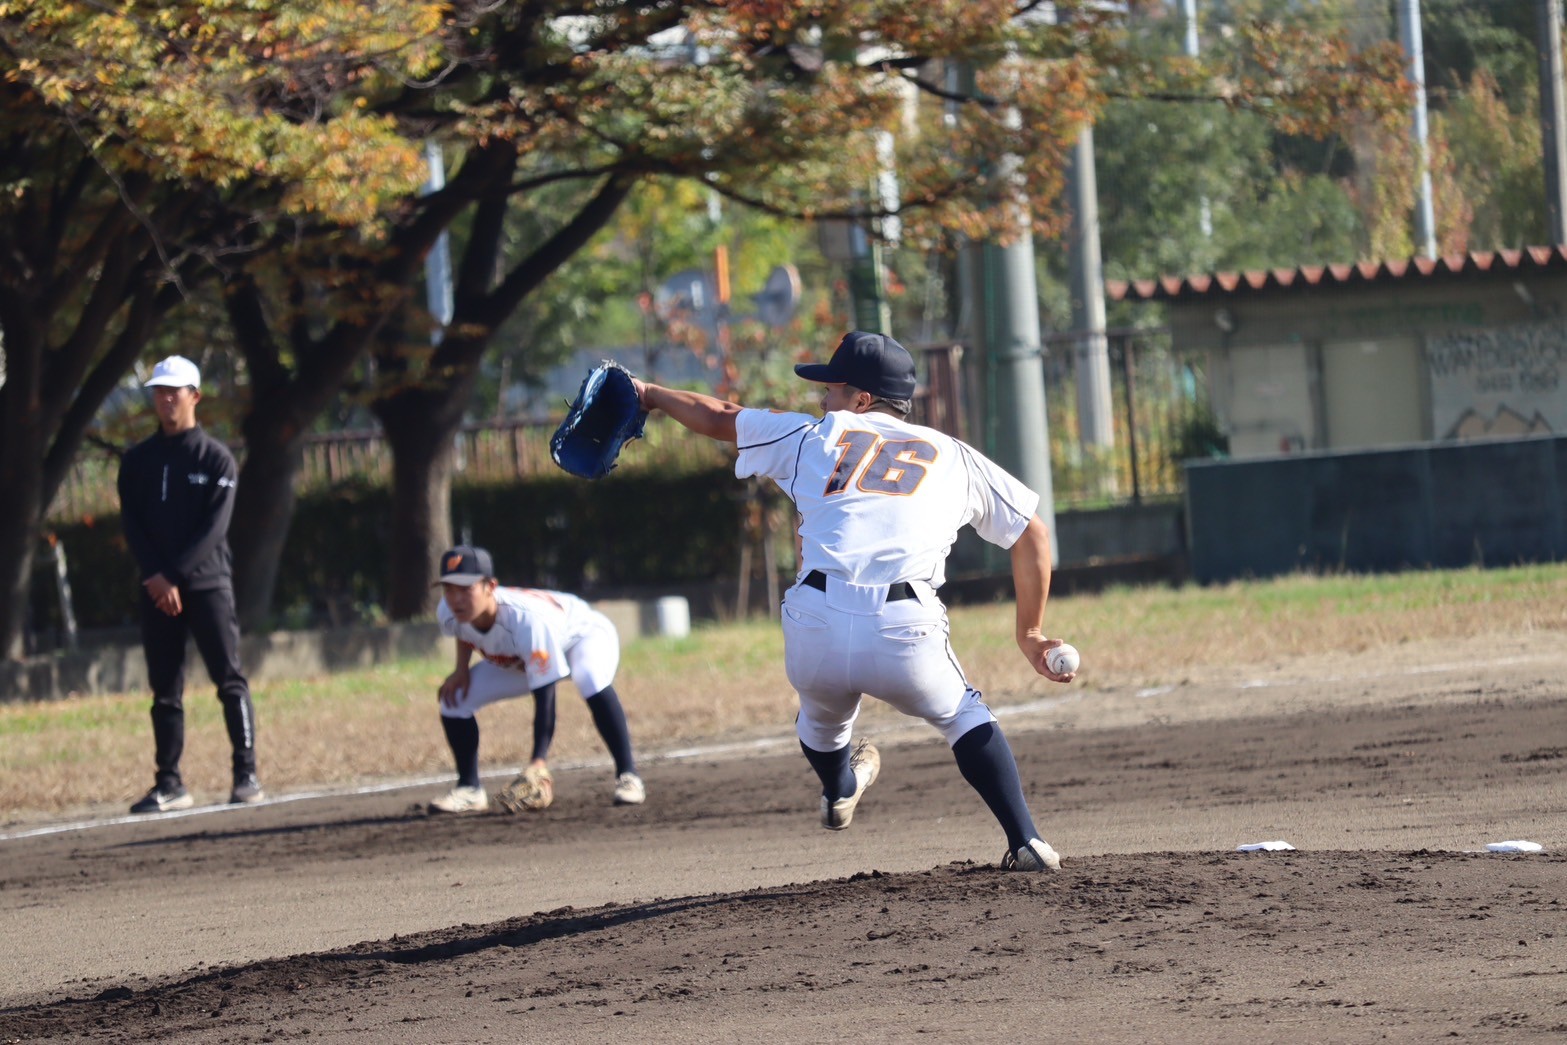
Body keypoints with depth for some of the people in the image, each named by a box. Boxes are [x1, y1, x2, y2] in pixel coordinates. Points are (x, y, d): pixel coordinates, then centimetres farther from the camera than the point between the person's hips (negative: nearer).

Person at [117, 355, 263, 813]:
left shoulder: (216, 459, 2)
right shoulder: (137, 461, 12)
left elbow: (214, 528, -7)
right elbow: (131, 525, 5)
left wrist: (175, 576, -15)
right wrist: (155, 576, -10)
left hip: (206, 583, -3)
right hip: (157, 588, 3)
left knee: (230, 680, -8)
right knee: (165, 689, 4)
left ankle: (247, 775, -8)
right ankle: (169, 783, 7)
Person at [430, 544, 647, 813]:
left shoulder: (527, 620, -44)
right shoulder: (448, 613, -26)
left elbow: (544, 698, -43)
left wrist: (539, 761, -49)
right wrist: (461, 668, -12)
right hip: (516, 660, 7)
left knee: (590, 680, -41)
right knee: (454, 698, -8)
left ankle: (627, 776, -30)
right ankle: (469, 789, 8)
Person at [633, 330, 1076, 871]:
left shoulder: (815, 437, 20)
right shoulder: (953, 457, 20)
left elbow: (717, 418, 35)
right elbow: (1033, 534, 20)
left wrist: (649, 395, 53)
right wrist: (1030, 633, 26)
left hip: (814, 630, 1)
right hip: (904, 633, -1)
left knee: (823, 712, 33)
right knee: (963, 716, 22)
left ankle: (838, 791, 61)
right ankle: (1026, 843, 5)